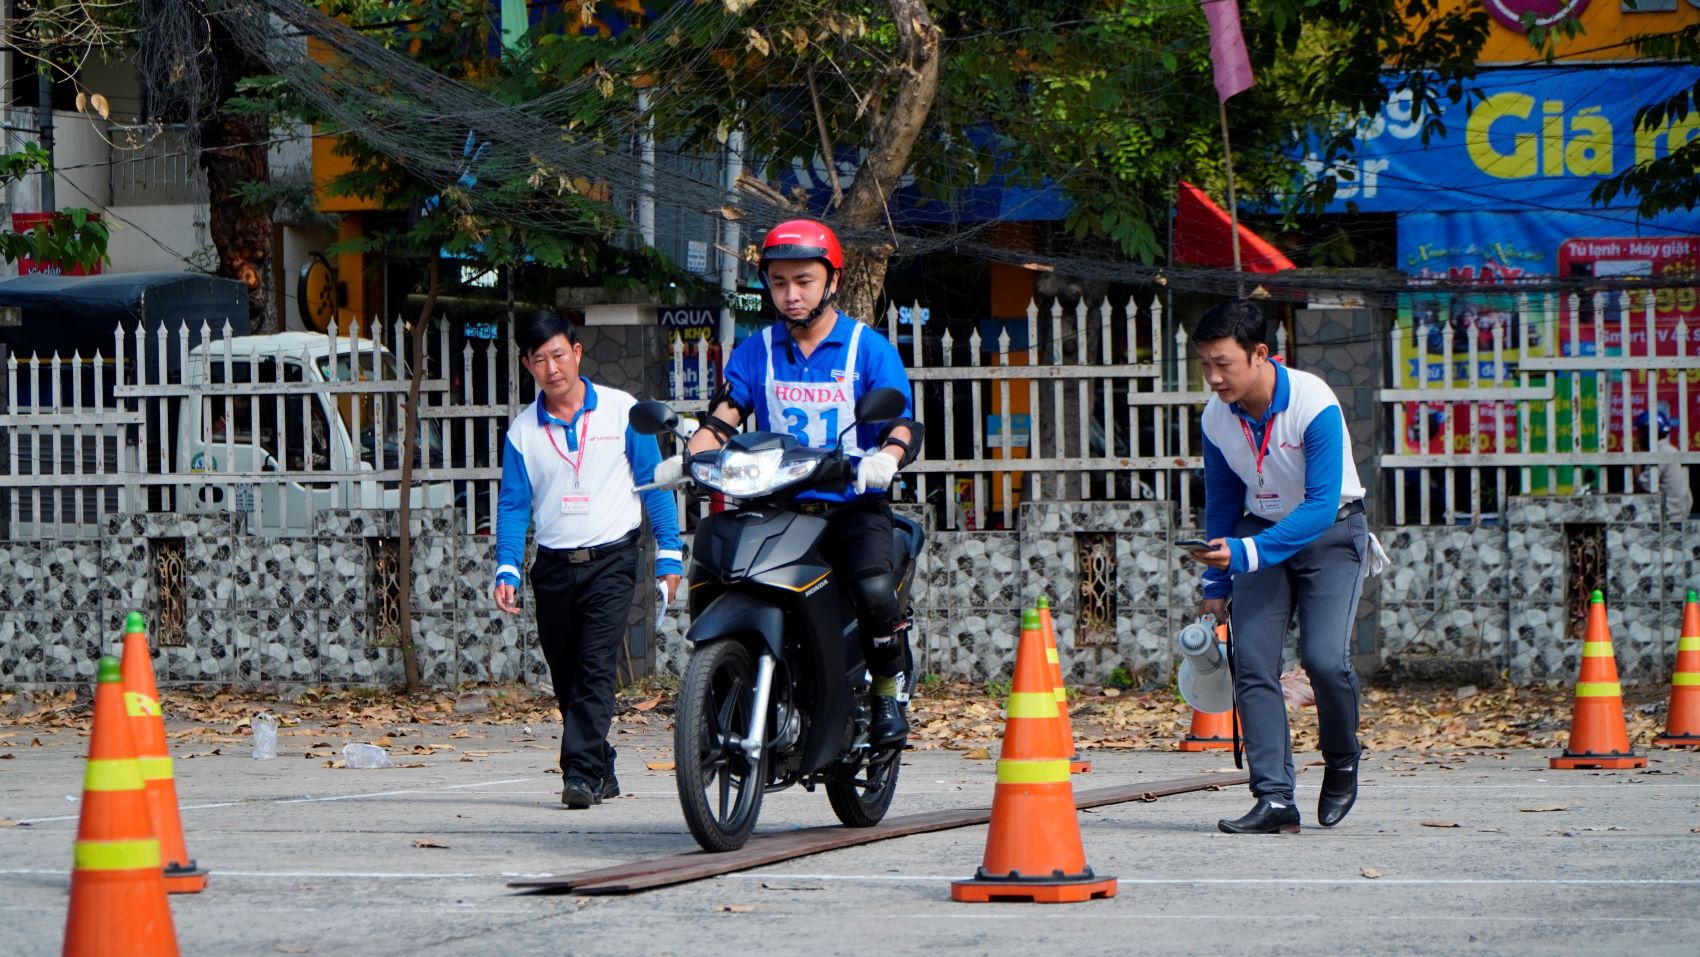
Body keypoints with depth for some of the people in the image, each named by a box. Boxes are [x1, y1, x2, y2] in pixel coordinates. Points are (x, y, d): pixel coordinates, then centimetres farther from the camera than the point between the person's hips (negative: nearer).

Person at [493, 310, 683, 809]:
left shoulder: (622, 411, 0)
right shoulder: (522, 430, 6)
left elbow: (654, 482, 4)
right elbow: (512, 504, 7)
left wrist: (668, 554, 0)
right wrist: (507, 570, -4)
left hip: (611, 559, -3)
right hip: (554, 566, 3)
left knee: (595, 669, -15)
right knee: (567, 680, 7)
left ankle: (582, 771, -19)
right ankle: (601, 772, 19)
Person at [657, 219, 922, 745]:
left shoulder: (870, 349, 4)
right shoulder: (756, 351, 13)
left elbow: (902, 420, -6)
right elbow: (724, 414, 2)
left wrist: (887, 456, -29)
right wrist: (687, 458, -18)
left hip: (852, 505, -3)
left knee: (875, 587, -30)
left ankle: (888, 690, -6)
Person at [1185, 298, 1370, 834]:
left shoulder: (1314, 405, -27)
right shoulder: (1216, 417, -9)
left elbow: (1321, 506, -29)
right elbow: (1222, 503, 6)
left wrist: (1246, 553, -38)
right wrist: (1216, 587, 7)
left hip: (1330, 533, -5)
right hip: (1262, 532, 5)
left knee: (1324, 658, -20)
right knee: (1251, 662, -12)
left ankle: (1342, 765, 8)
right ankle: (1274, 799, -13)